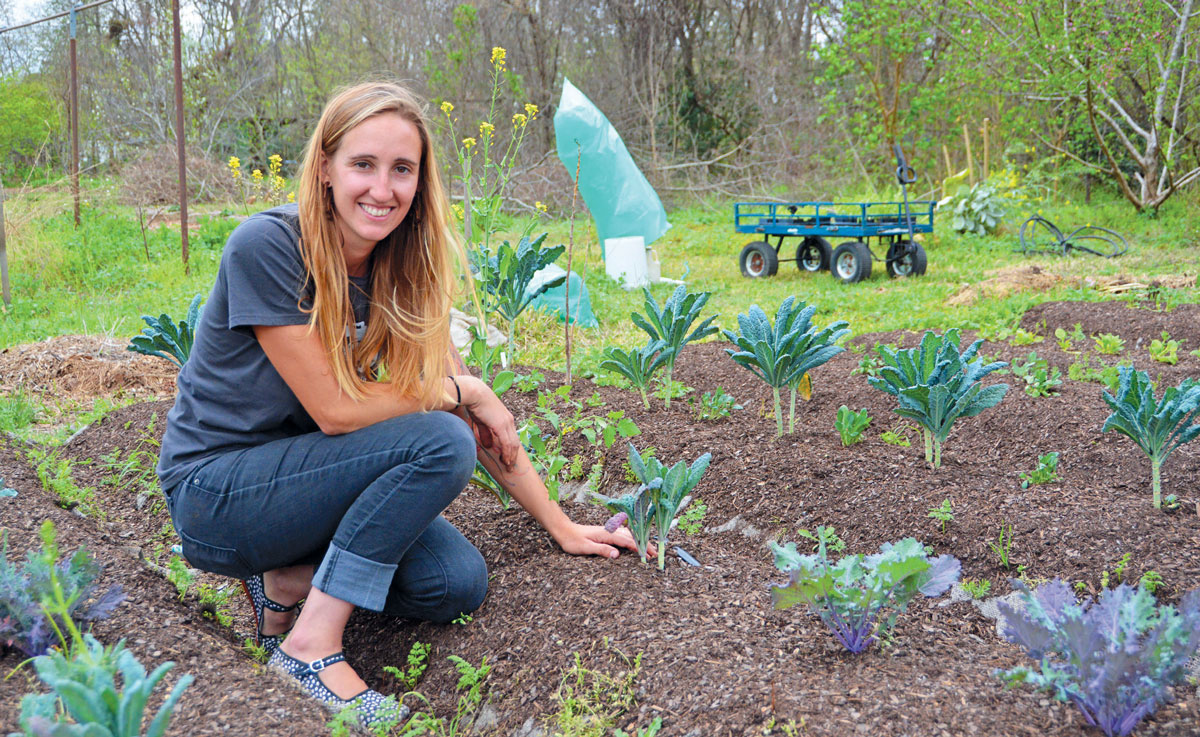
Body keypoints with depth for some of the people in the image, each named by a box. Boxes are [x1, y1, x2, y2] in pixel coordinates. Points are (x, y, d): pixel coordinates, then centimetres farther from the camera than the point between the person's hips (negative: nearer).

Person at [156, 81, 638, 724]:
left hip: (295, 476, 6)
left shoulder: (404, 269, -2)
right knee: (441, 444, -25)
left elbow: (482, 414, 1)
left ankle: (290, 579, 4)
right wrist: (462, 391, -13)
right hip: (215, 496, -6)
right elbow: (334, 408, -22)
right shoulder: (266, 248, -22)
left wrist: (561, 526, 0)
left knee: (458, 582, -13)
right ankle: (312, 646, -17)